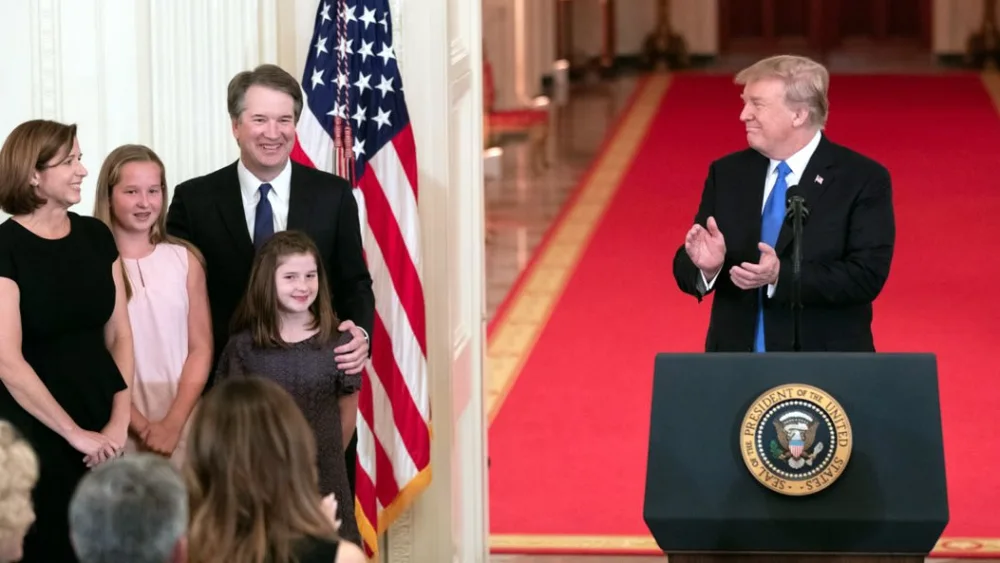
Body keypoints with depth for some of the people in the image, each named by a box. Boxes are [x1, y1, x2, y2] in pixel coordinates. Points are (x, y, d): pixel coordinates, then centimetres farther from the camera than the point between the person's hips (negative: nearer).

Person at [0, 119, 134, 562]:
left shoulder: (96, 236, 6)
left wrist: (120, 421, -5)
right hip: (36, 431, -5)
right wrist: (75, 433, -14)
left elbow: (119, 335, 7)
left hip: (103, 431, 5)